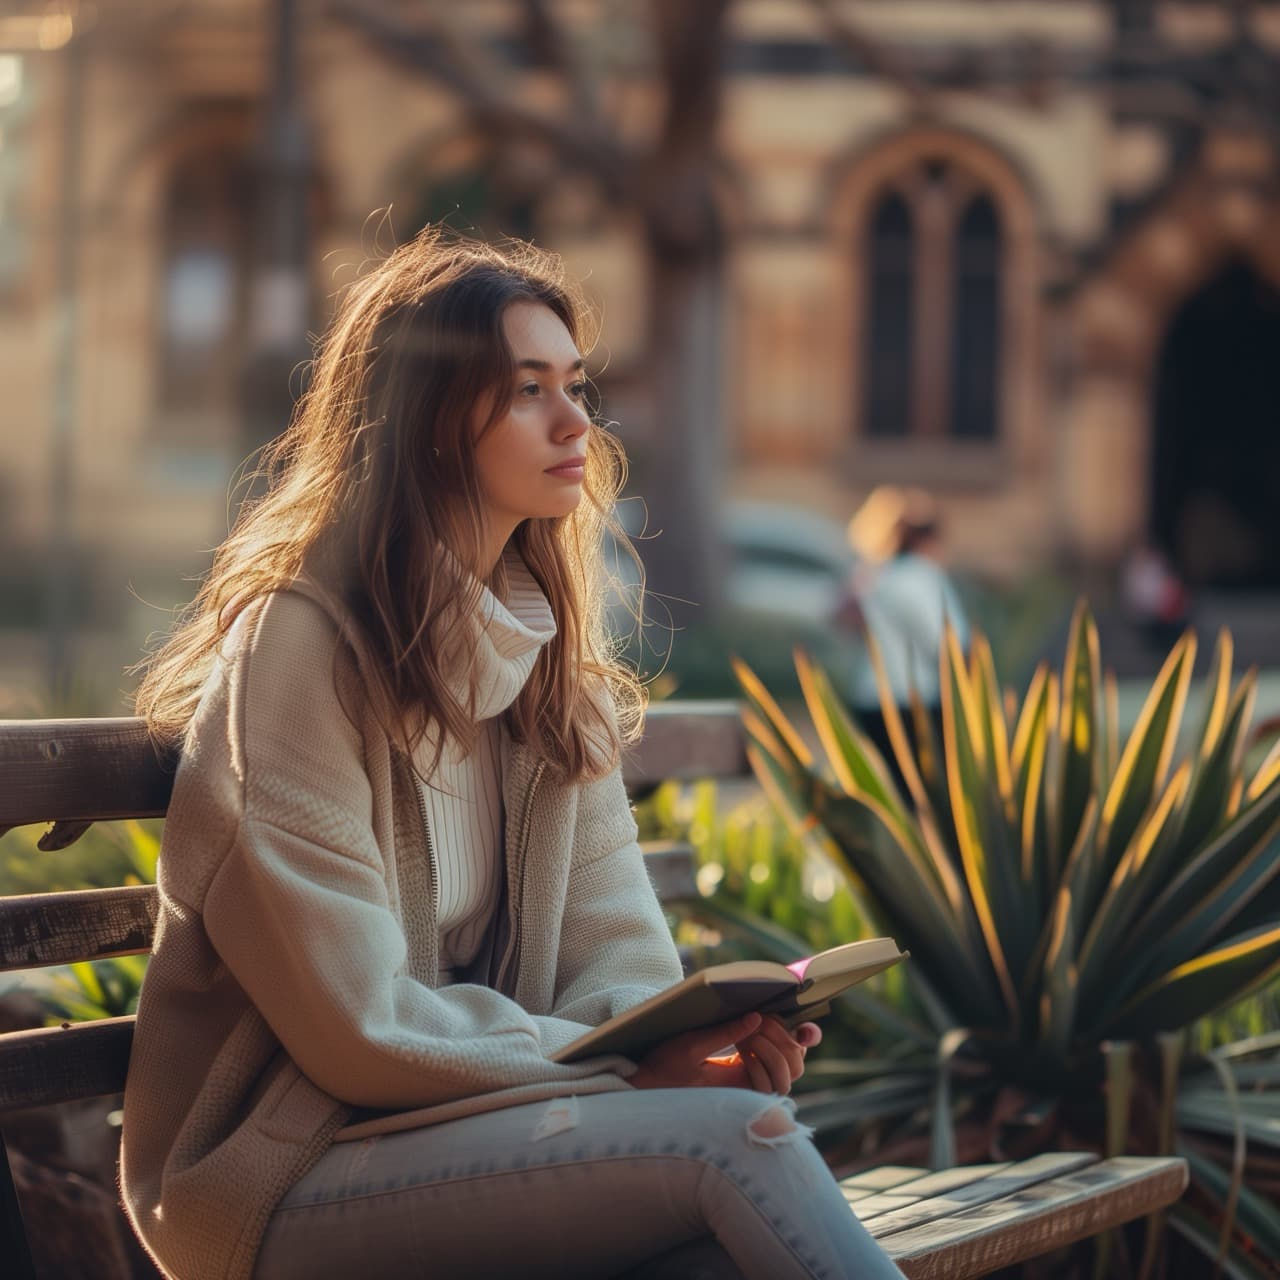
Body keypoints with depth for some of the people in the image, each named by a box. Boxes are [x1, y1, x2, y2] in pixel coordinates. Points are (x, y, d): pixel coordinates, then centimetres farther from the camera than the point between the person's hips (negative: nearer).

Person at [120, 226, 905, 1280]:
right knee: (730, 1142, -28)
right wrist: (631, 1072, -16)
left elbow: (613, 954, 8)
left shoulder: (549, 653, 13)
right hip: (283, 1180, -6)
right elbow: (359, 1025, -15)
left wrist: (690, 1040, -15)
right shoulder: (297, 641, -12)